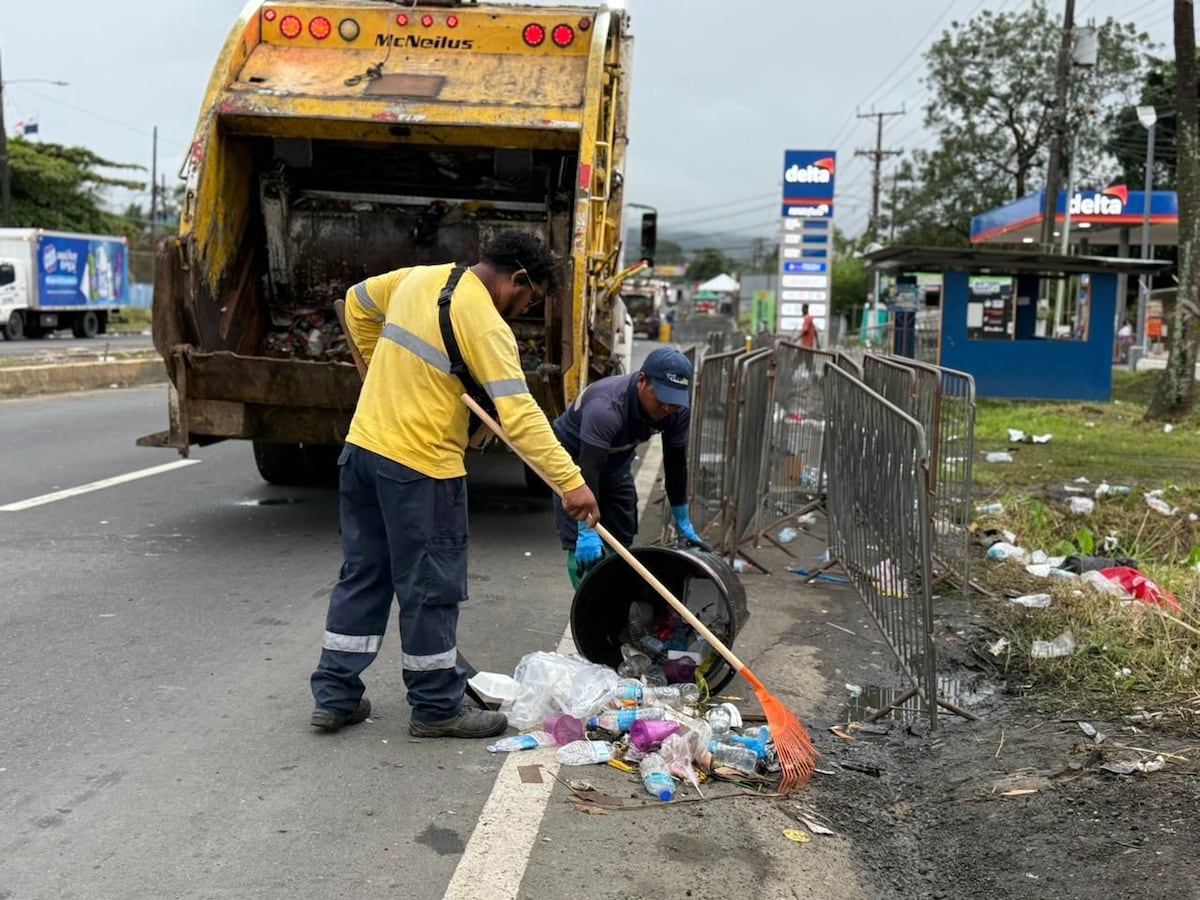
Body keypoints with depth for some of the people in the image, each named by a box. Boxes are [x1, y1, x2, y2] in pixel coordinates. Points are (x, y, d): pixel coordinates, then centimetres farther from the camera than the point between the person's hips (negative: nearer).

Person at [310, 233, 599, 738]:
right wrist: (571, 481, -23)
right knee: (430, 589, 4)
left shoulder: (419, 277, 9)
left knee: (361, 576, 16)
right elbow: (519, 414, -22)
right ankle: (436, 709, 17)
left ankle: (335, 696, 23)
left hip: (362, 447, 8)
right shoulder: (486, 326, -15)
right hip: (420, 467, -8)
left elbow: (357, 302, 26)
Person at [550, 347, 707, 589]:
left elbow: (676, 465, -9)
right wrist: (587, 531, -48)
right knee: (581, 547, -16)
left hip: (617, 463, 6)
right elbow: (589, 471, -44)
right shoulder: (606, 407, -41)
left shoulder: (678, 411, -21)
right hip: (575, 458, -6)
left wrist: (683, 523, -5)